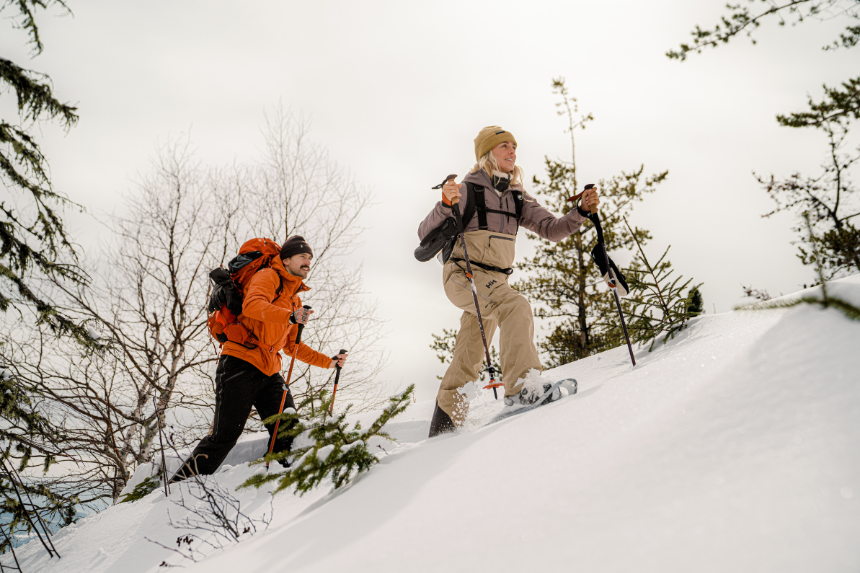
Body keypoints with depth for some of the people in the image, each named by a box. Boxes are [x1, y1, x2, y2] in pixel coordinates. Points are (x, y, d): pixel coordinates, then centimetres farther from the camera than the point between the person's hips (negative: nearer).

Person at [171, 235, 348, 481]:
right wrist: (290, 317, -36)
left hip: (269, 372, 8)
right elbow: (252, 305, -23)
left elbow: (292, 345, 31)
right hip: (240, 364, -8)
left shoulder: (295, 300, 24)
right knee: (224, 436, -9)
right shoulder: (268, 277, 0)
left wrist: (328, 361, 27)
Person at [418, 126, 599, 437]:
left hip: (495, 281, 6)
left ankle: (443, 424, 18)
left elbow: (551, 228, 8)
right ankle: (522, 386, -40)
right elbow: (426, 235, -10)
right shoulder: (467, 190, -4)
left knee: (469, 359, 8)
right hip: (462, 274, -6)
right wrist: (445, 205, -29)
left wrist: (582, 210, -8)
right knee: (516, 306, -32)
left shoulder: (517, 198, 14)